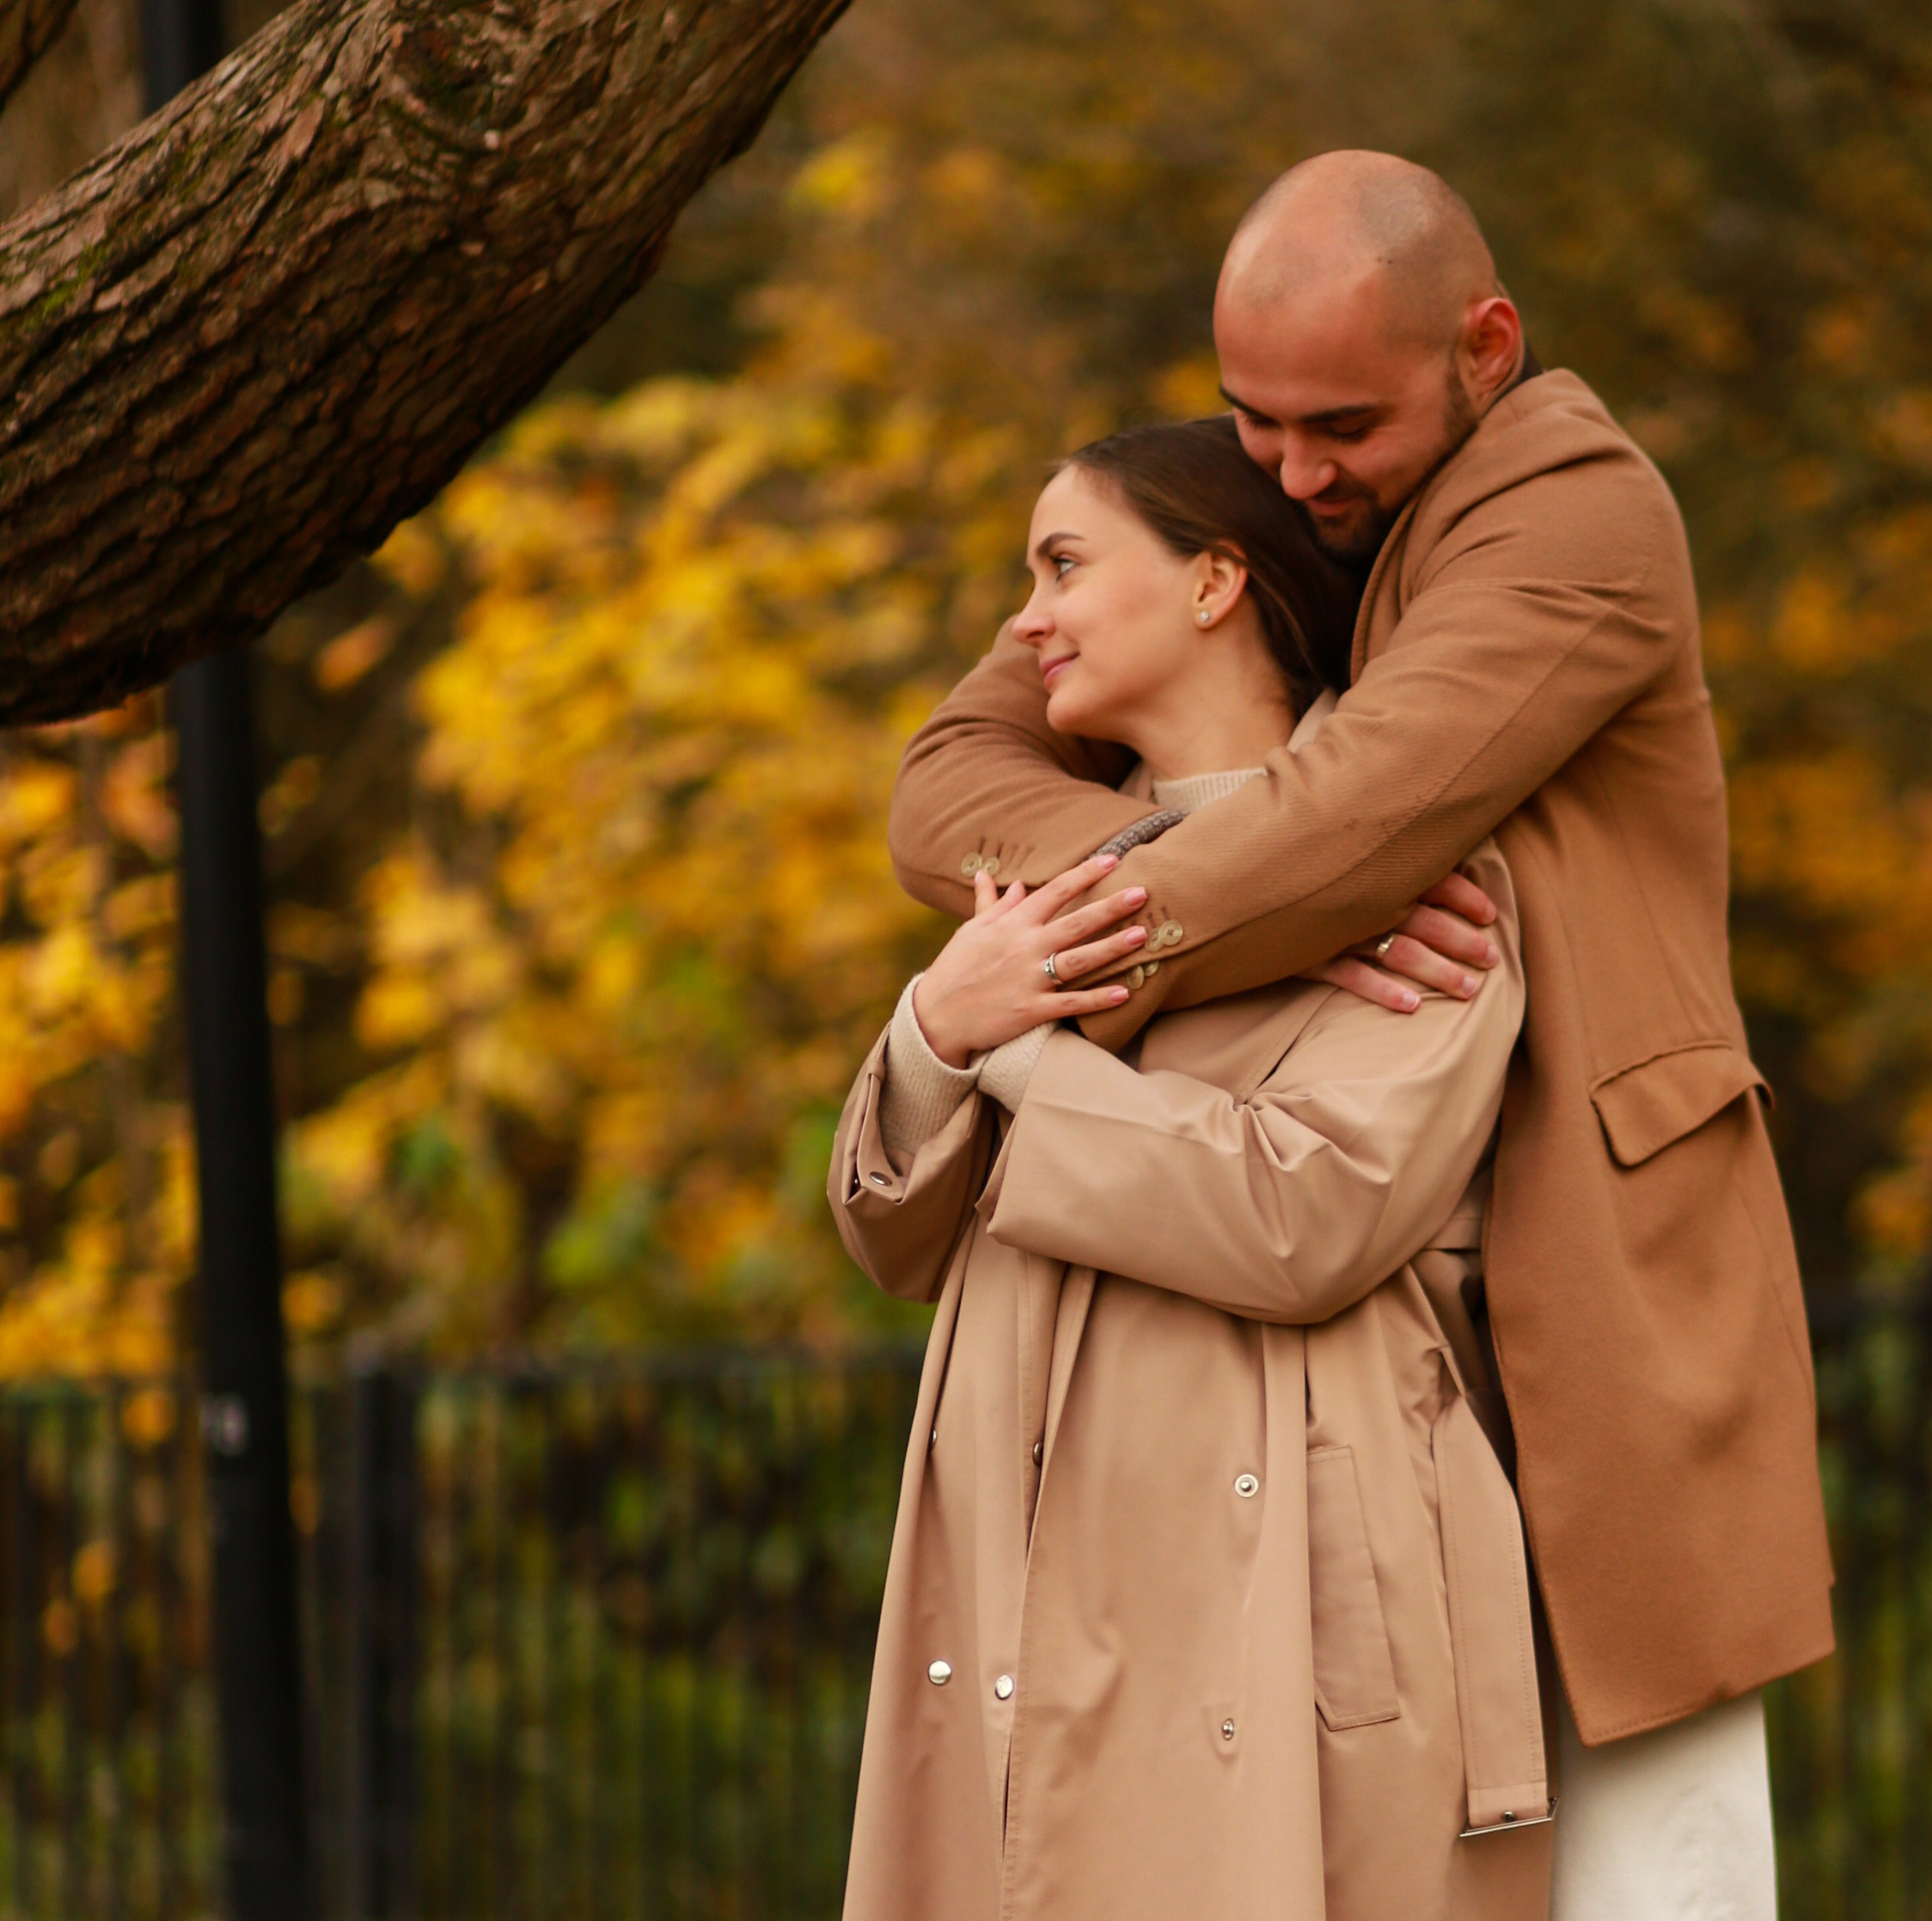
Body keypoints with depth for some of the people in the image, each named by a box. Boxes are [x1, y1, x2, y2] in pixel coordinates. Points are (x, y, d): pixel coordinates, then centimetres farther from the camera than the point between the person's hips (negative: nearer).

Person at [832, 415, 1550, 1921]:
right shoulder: (1086, 884, 20)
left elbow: (1311, 1218, -17)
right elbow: (902, 1238, 16)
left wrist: (1020, 1060, -5)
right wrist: (939, 1029, -4)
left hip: (1283, 1605, -6)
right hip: (1041, 1611, 7)